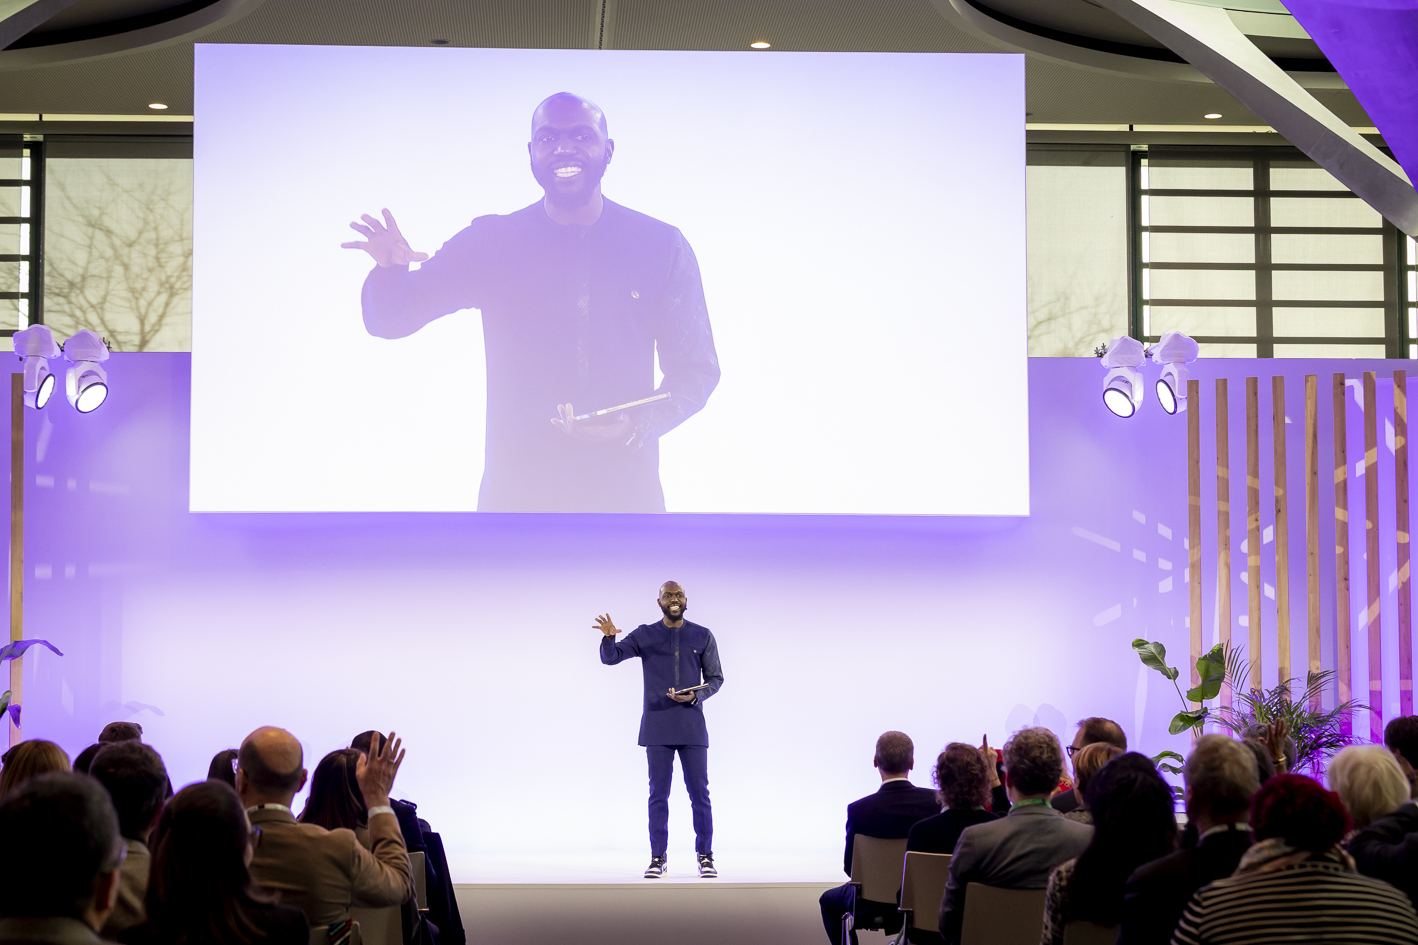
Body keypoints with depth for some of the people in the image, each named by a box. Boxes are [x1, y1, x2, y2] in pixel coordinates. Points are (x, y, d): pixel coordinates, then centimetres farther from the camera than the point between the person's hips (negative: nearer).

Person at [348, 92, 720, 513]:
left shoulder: (662, 246, 3)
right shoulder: (489, 243, 4)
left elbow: (697, 370, 5)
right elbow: (389, 319, 5)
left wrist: (637, 427, -14)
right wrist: (390, 269, -18)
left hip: (627, 493, 0)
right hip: (515, 495, 0)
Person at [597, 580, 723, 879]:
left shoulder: (703, 637, 6)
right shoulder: (644, 636, 6)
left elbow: (715, 678, 9)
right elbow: (610, 657, -1)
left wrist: (695, 696, -11)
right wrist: (608, 638, -23)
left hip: (692, 726, 0)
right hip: (657, 727, 0)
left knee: (699, 792, -1)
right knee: (658, 794, 1)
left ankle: (705, 857, 7)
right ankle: (657, 858, 6)